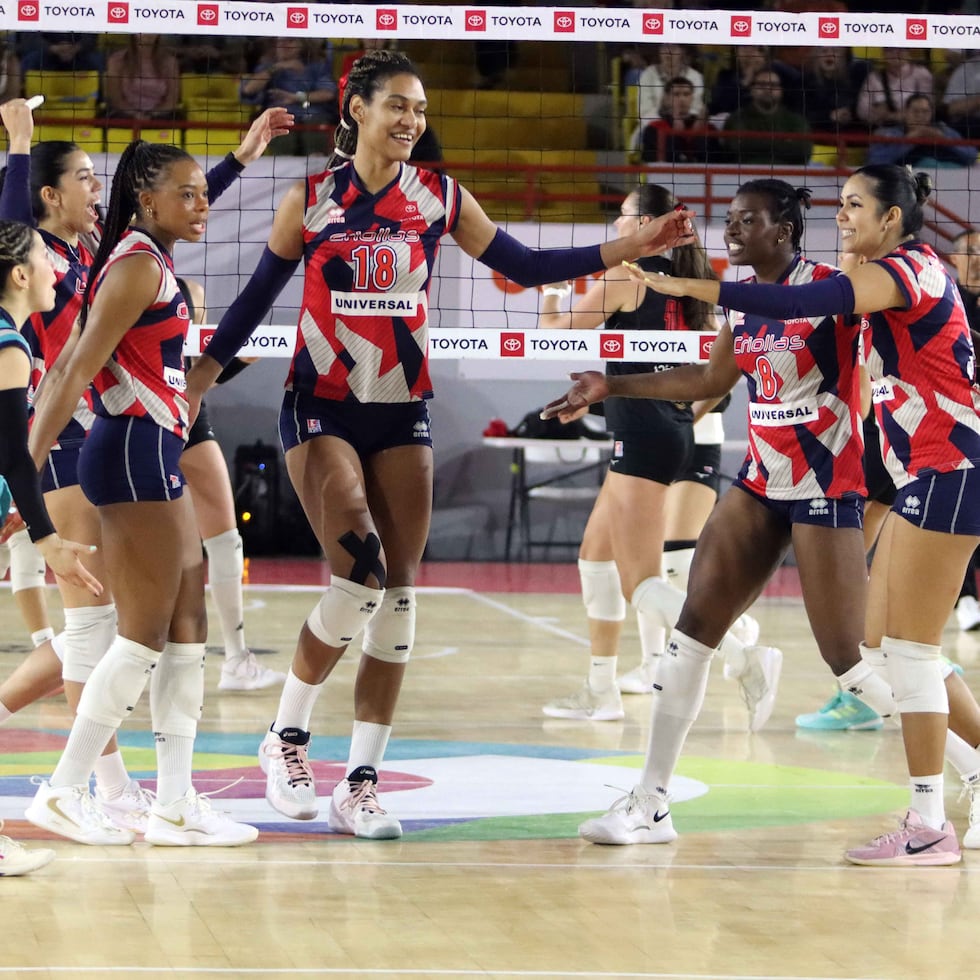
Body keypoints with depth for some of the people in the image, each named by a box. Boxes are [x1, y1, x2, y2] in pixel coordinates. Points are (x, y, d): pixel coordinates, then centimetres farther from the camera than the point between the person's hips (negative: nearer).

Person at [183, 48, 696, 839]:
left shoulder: (440, 199, 4)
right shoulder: (310, 201, -1)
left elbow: (524, 267, 7)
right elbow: (257, 298, 7)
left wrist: (633, 247, 0)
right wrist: (196, 380, 4)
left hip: (403, 413, 3)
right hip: (322, 409, -3)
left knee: (396, 594, -1)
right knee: (357, 575, -18)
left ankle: (362, 783, 4)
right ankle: (286, 738, 1)